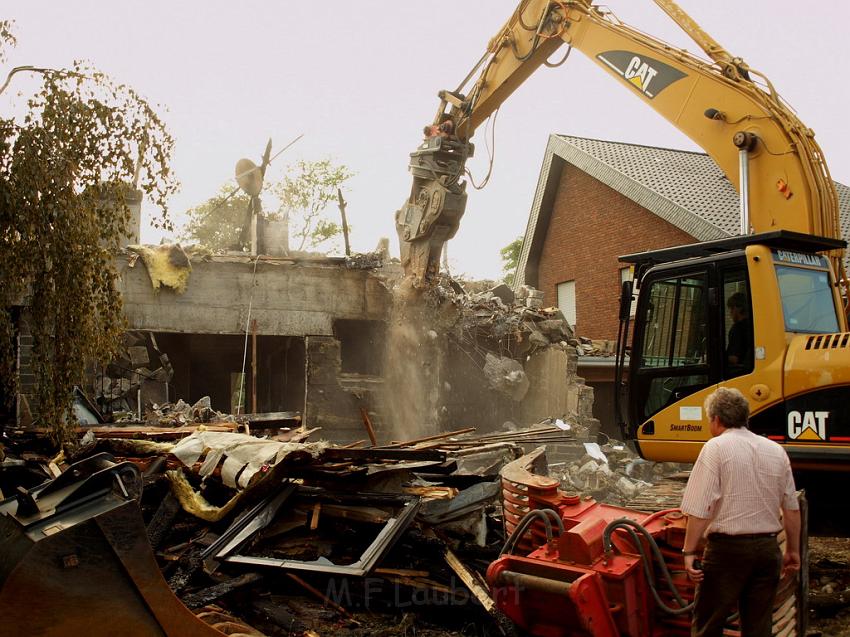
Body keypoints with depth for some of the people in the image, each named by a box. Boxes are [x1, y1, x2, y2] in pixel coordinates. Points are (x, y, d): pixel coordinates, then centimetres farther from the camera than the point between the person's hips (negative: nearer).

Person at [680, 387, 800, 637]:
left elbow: (700, 509, -16)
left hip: (728, 548, -5)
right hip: (768, 548, 6)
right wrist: (793, 550, 23)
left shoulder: (716, 448, -9)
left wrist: (690, 551, -12)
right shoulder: (776, 450, 9)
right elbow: (792, 508, 13)